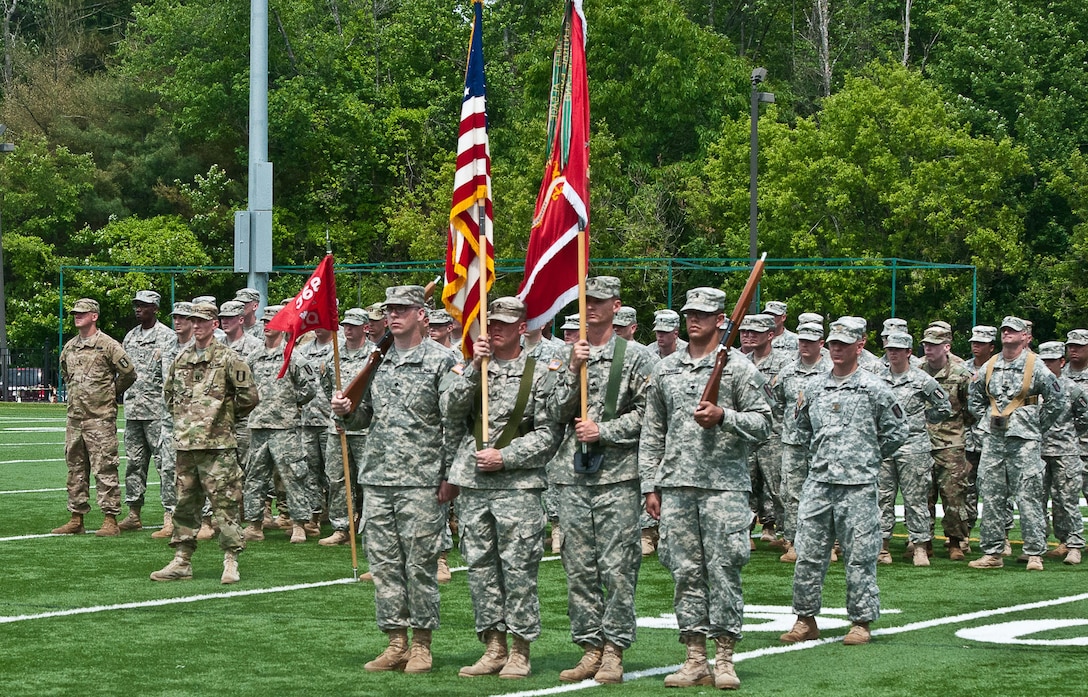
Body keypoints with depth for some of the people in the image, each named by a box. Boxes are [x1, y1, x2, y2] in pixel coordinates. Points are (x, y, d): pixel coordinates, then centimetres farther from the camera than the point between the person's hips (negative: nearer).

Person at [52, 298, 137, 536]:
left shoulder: (108, 345, -7)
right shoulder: (69, 347, 13)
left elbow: (129, 373, -4)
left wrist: (111, 393, 6)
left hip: (100, 418, -7)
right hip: (74, 417, 7)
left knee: (105, 468, -7)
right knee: (75, 468, 10)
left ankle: (111, 520, -6)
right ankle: (76, 519, 16)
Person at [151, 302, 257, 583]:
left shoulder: (228, 358, -5)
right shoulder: (181, 359, 13)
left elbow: (249, 396, -6)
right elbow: (168, 392, 29)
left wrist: (226, 413, 4)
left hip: (217, 444, -6)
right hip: (185, 444, 6)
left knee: (225, 504, -5)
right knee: (185, 504, 10)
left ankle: (230, 563, -2)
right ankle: (181, 561, 15)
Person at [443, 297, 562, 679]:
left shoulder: (539, 372, 1)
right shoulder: (472, 368, 14)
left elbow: (548, 433, -4)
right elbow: (452, 411, 0)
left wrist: (505, 457, -12)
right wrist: (474, 369, -10)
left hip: (518, 484, -5)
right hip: (472, 484, 5)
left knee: (518, 568, -3)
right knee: (480, 566, 7)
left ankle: (520, 652, 3)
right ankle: (494, 648, 14)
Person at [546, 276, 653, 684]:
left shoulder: (634, 357, 2)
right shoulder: (568, 357, 13)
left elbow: (645, 414, -2)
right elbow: (556, 414, 6)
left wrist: (602, 431, -11)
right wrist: (573, 371, -6)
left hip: (617, 474, -4)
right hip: (574, 474, 4)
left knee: (617, 567, -4)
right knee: (578, 566, 4)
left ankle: (614, 652, 1)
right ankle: (590, 648, 11)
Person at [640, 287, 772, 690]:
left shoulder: (738, 367, 2)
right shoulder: (666, 369, 14)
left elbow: (763, 422, -1)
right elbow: (652, 432, 17)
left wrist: (723, 417, -17)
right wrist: (650, 485, 11)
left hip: (724, 484, -4)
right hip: (676, 486, 4)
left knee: (723, 570, -4)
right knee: (686, 572, 4)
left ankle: (724, 660, 1)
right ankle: (695, 660, 8)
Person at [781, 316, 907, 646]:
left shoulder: (874, 388, -1)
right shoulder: (814, 387, 11)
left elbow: (896, 432, 5)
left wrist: (866, 458, 6)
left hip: (858, 486, -4)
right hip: (818, 483, 4)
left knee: (860, 556, -1)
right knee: (808, 553, 4)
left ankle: (861, 622, 6)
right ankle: (805, 619, 12)